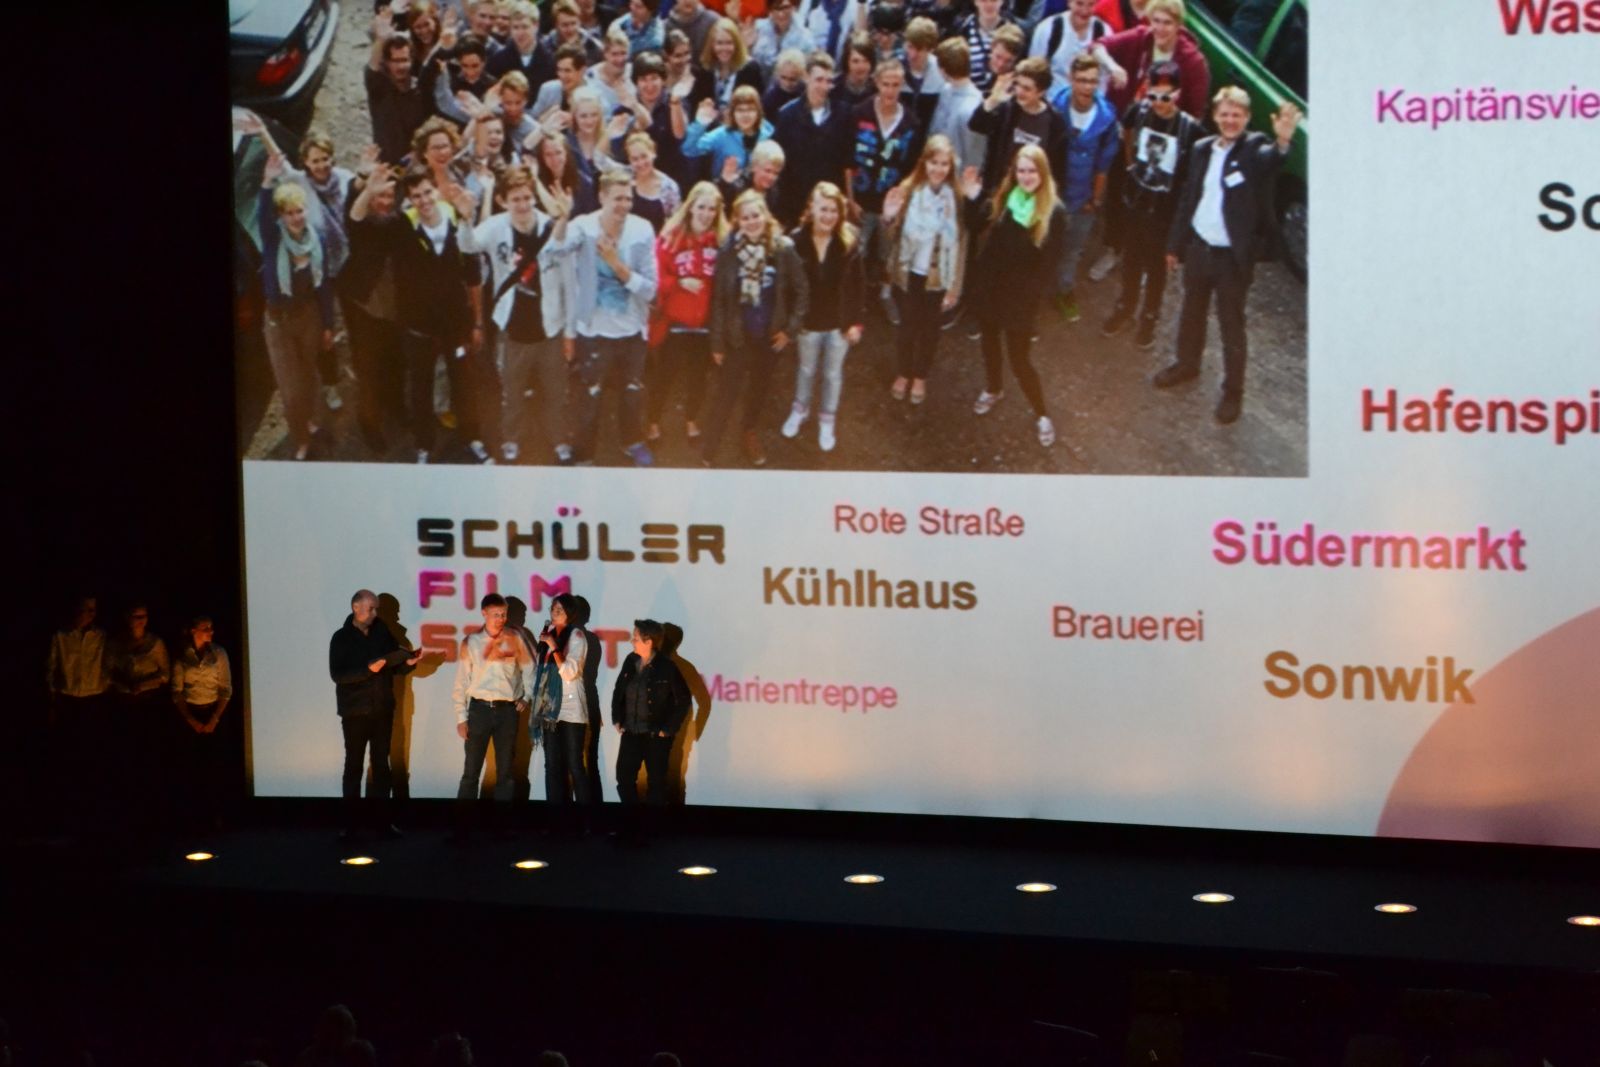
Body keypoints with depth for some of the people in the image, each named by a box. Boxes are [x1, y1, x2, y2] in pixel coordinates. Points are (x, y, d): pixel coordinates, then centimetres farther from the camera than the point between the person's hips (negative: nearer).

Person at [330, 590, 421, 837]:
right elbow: (337, 675, -14)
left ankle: (379, 817, 13)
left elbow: (394, 668, 9)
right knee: (354, 765, 1)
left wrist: (409, 663, -11)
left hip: (382, 709, 4)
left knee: (381, 763, 7)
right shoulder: (341, 638, -4)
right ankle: (351, 821, 5)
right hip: (355, 711, -4)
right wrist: (368, 670, -23)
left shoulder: (382, 633, 7)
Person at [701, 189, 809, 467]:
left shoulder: (783, 249, -12)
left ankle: (750, 433, 43)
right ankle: (711, 446, 9)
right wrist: (717, 342, -8)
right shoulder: (728, 252, -14)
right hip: (737, 336, -2)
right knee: (728, 392, -1)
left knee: (759, 388, 21)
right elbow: (718, 300, -9)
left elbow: (799, 291, -1)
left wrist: (791, 328, -6)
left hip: (770, 336, 2)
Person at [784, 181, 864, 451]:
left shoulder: (850, 241, -14)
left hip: (840, 322, 0)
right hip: (807, 321, 0)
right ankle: (799, 410, 47)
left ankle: (828, 419, 37)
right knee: (806, 369, 23)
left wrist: (857, 321, -8)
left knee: (833, 373, 17)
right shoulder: (797, 241, -17)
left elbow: (859, 285, -8)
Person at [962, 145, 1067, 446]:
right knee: (989, 342, 25)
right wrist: (972, 199, -8)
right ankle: (992, 390, 52)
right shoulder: (1002, 199, -5)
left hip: (1020, 297, -5)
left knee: (1018, 359, 1)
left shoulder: (1054, 213, -17)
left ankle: (1041, 415, 20)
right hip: (989, 289, 5)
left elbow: (1049, 263, -15)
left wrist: (1027, 296, -17)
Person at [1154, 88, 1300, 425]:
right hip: (1198, 247, 5)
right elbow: (1188, 198, 10)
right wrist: (1175, 244, 12)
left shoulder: (1255, 148, -14)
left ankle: (1233, 392, 16)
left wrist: (1282, 141, -63)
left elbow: (1269, 159, -39)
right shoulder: (1202, 149, 3)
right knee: (1191, 313, 23)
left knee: (1232, 326, 4)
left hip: (1233, 256, -5)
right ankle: (1186, 364, 45)